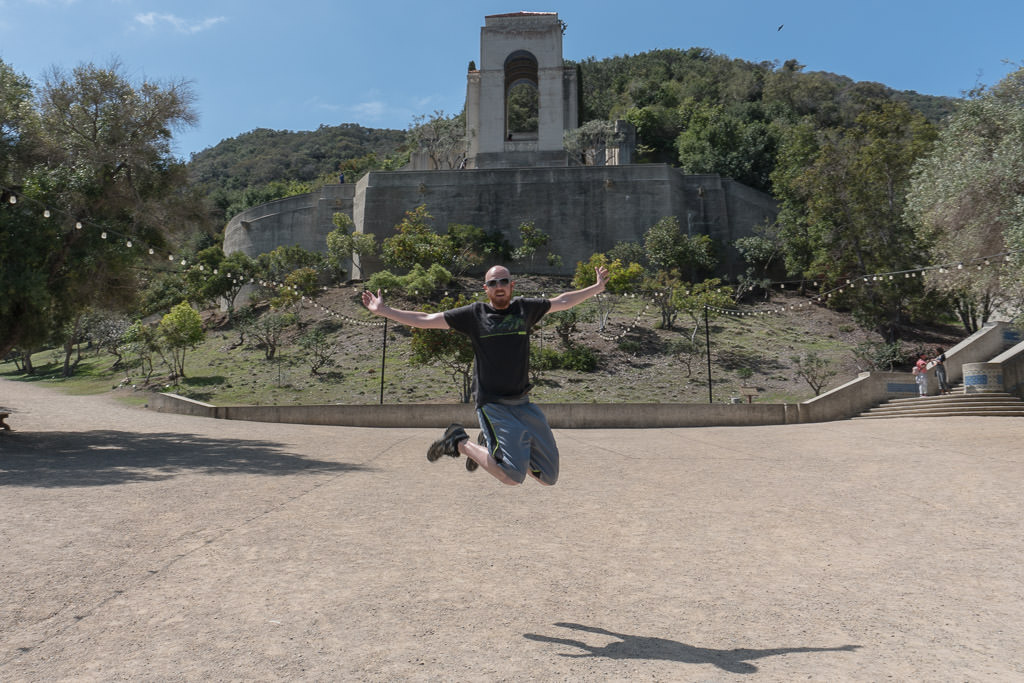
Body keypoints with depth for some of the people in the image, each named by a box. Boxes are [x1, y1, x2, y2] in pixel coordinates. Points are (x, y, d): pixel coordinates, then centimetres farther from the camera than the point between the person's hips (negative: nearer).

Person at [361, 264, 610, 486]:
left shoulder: (524, 308, 8)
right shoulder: (475, 313, -1)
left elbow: (562, 302, 23)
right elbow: (425, 320, 2)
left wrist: (597, 287, 27)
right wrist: (383, 310, -1)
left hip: (523, 404, 5)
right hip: (493, 404, -5)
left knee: (549, 478, 8)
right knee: (513, 477, -18)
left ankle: (494, 445, 26)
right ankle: (460, 442, 5)